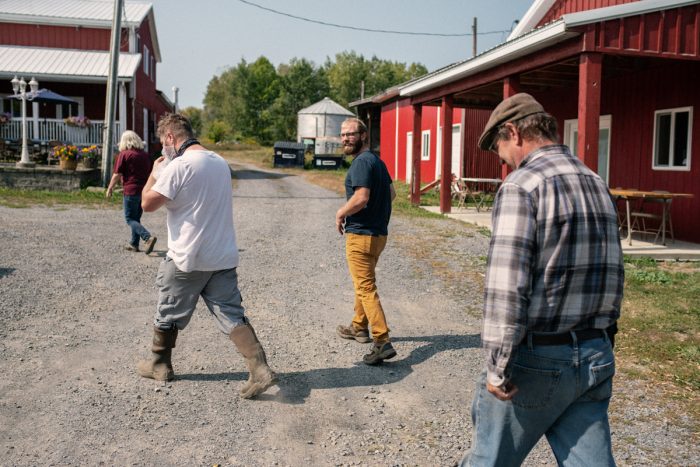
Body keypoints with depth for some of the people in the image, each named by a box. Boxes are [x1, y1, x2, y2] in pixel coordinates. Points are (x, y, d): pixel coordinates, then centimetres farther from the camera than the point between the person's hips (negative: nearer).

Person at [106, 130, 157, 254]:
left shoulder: (124, 154, -8)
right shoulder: (145, 155, 10)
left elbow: (117, 174, -9)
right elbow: (149, 173, 17)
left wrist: (110, 189, 2)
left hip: (131, 190, -6)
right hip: (144, 190, 6)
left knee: (130, 219, -1)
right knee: (136, 218, 16)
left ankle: (148, 237, -19)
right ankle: (134, 244, 21)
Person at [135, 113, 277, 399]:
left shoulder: (179, 166, -15)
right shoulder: (221, 162, 10)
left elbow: (148, 204, -12)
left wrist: (155, 172, 3)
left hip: (186, 259, -6)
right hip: (224, 258, 6)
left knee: (168, 313, 15)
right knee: (232, 316, 5)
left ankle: (159, 365, 33)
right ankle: (261, 370, -6)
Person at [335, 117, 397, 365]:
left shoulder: (362, 162, -17)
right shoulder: (377, 160, 14)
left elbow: (361, 197, -27)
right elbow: (391, 193, 21)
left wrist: (340, 213, -12)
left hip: (361, 234, -10)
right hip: (378, 232, 10)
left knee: (366, 288, -8)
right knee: (364, 282, 23)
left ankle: (383, 342, -10)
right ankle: (359, 327, 38)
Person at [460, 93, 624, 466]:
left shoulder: (522, 185, -14)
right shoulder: (597, 184, 11)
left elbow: (506, 286, -22)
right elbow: (613, 274, 15)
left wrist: (498, 367, -16)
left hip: (537, 357, -7)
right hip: (596, 357, 7)